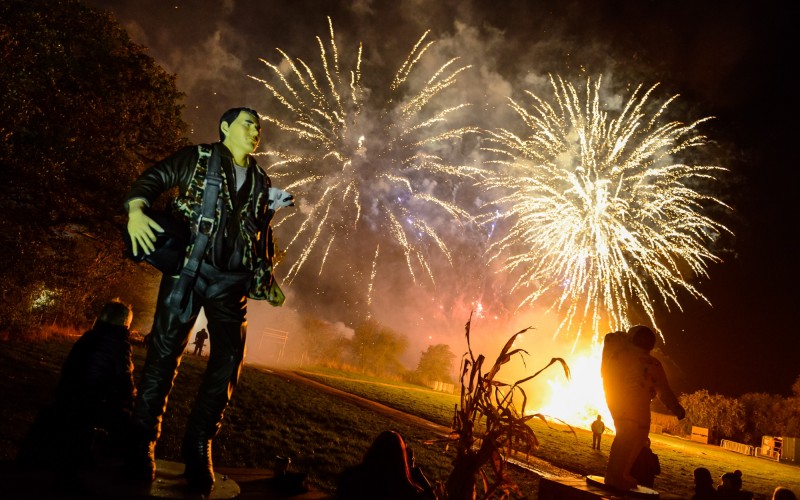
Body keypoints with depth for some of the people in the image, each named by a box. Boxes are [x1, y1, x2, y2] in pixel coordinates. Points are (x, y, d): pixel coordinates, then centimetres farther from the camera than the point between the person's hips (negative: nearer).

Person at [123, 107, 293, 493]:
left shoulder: (261, 182, 18)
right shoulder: (198, 158, 7)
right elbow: (153, 179, 1)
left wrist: (267, 280, 16)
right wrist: (136, 210, -20)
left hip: (231, 281, 4)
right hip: (188, 268, -4)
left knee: (228, 361, -2)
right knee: (165, 349, -3)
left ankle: (198, 446, 11)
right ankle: (142, 441, 9)